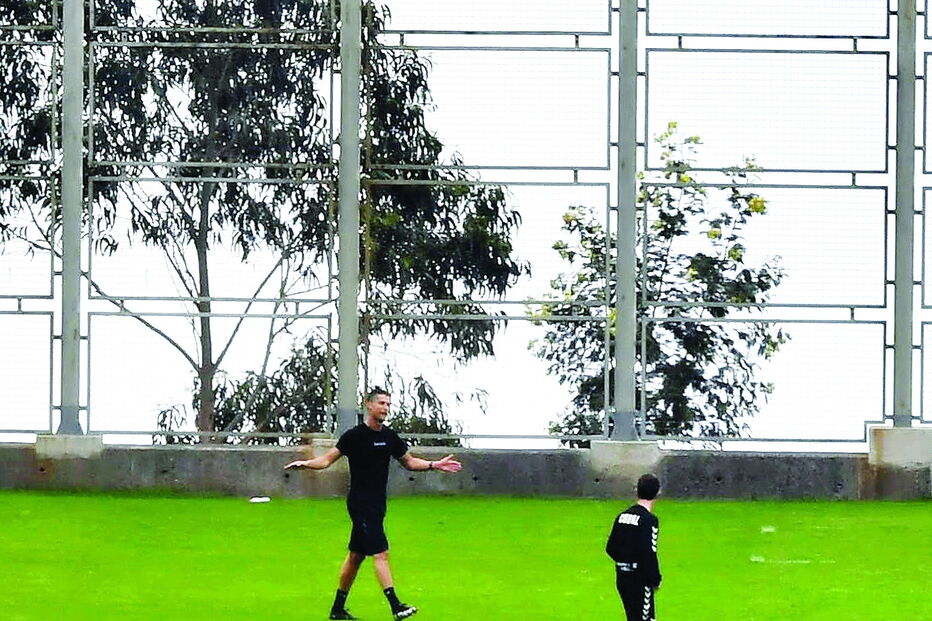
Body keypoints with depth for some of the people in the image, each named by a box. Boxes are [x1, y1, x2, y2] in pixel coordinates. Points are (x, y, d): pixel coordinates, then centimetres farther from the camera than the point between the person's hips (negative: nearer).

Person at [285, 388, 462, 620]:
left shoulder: (389, 437, 10)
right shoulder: (355, 435, -9)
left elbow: (409, 461, 23)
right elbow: (328, 459, -8)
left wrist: (434, 465, 13)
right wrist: (305, 463, -24)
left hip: (376, 505, 7)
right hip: (360, 504, -7)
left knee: (356, 555, 13)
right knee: (380, 553, -15)